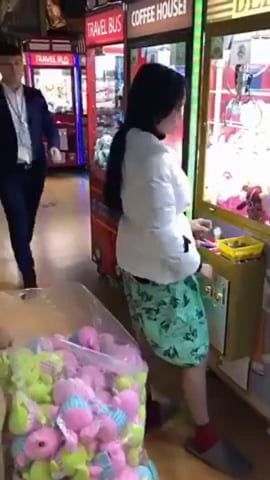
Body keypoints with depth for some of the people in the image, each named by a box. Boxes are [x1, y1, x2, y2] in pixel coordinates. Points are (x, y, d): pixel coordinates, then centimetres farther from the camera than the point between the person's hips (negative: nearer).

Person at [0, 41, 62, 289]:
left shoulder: (35, 96, 5)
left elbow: (49, 124, 10)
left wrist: (54, 145, -9)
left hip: (35, 168, 4)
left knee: (29, 218, 17)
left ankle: (22, 254, 41)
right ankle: (29, 276, 5)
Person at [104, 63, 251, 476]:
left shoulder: (130, 144, 2)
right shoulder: (156, 158, -29)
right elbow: (161, 231, -27)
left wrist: (186, 224, 16)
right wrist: (196, 265, -12)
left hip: (135, 264, 9)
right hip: (162, 272, -9)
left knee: (148, 344, 26)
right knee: (195, 355, 9)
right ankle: (205, 438, 28)